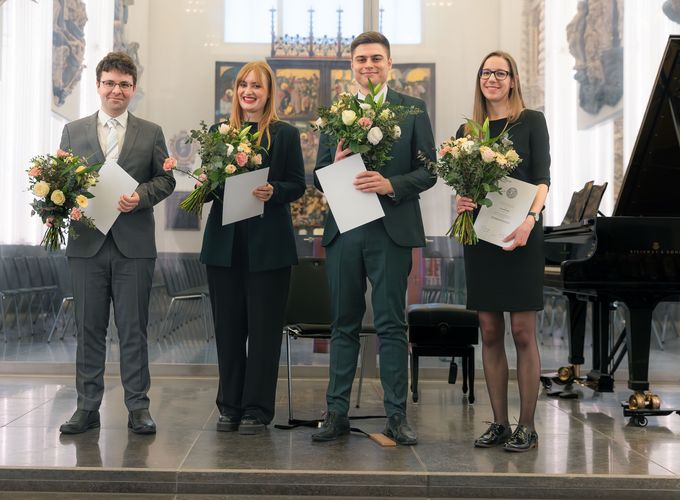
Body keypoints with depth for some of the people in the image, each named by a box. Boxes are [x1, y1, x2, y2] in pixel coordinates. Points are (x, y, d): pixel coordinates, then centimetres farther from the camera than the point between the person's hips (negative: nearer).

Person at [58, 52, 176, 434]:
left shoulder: (151, 133, 9)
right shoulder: (73, 131, 11)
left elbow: (165, 179, 6)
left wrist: (141, 196, -13)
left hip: (134, 245, -1)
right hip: (87, 242, 1)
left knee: (134, 328, 3)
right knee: (89, 328, 6)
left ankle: (138, 407, 10)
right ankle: (88, 407, 14)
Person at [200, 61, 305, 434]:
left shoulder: (285, 134, 3)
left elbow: (297, 185, 1)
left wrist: (273, 192, -18)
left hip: (268, 244, -3)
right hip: (224, 240, 3)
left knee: (263, 327, 1)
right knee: (228, 326, 7)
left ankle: (257, 409, 9)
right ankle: (230, 406, 17)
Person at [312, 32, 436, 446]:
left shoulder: (413, 110, 3)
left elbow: (429, 171, -1)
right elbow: (318, 176, 10)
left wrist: (392, 184, -17)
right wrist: (335, 165, -12)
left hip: (391, 230, -3)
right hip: (343, 229, 3)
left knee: (392, 325, 2)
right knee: (344, 325, 9)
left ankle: (397, 416, 9)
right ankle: (337, 413, 16)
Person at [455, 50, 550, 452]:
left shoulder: (531, 121, 3)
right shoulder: (468, 130, 12)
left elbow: (542, 178, -6)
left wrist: (530, 218, -23)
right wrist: (460, 201, -9)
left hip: (520, 236, -4)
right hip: (481, 235, 4)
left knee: (523, 332, -3)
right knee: (490, 332, 5)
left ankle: (527, 427, 5)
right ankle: (500, 424, 14)